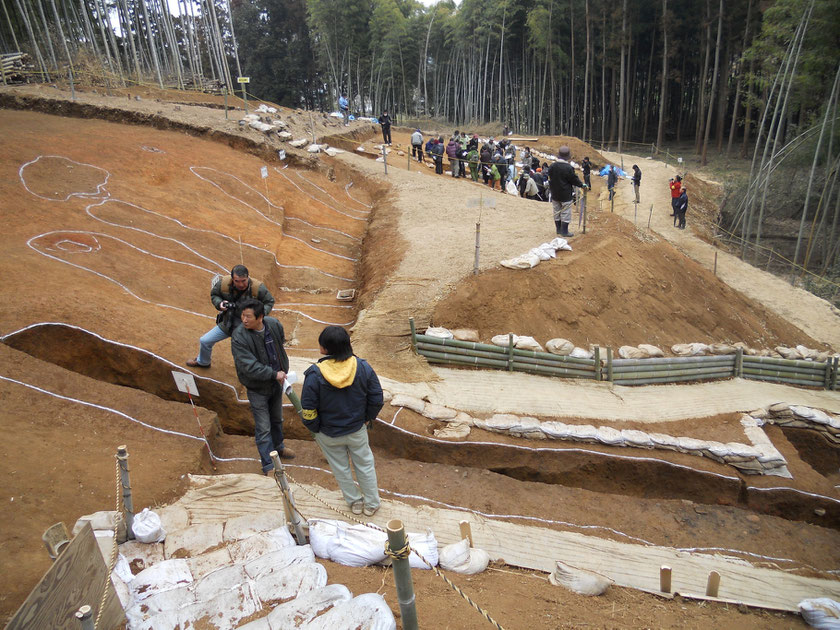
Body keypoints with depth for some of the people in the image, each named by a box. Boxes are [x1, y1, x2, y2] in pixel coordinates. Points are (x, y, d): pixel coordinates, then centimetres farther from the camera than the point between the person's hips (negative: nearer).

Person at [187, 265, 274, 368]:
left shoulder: (258, 288, -25)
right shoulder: (223, 283, -18)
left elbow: (269, 302, -8)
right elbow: (214, 294, 4)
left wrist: (261, 312, -27)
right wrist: (219, 303, -19)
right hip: (228, 323, 4)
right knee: (204, 341, 18)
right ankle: (203, 362, 51)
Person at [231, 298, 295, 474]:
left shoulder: (274, 325, -11)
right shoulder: (239, 337, -26)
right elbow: (249, 367, -30)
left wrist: (283, 371, 5)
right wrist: (274, 374, -31)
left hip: (276, 383, 5)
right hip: (257, 388, -5)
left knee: (277, 420, 26)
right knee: (263, 428, 2)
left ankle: (278, 447, 50)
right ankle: (268, 466, 15)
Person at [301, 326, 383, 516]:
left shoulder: (315, 374, -25)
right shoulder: (363, 367, -18)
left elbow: (308, 410, -18)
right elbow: (376, 399, -8)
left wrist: (315, 429, 1)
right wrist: (367, 419, 9)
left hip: (329, 434, -1)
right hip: (357, 429, 1)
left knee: (341, 469, 22)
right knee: (365, 465, 21)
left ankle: (354, 502, 40)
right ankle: (371, 504, 37)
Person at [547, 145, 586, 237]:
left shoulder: (551, 167, -2)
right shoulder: (568, 168, -18)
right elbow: (574, 179, -9)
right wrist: (582, 185, 7)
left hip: (555, 195, 5)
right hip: (565, 195, -5)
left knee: (557, 212, 14)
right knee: (566, 213, 3)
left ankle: (559, 230, 22)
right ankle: (564, 231, 6)